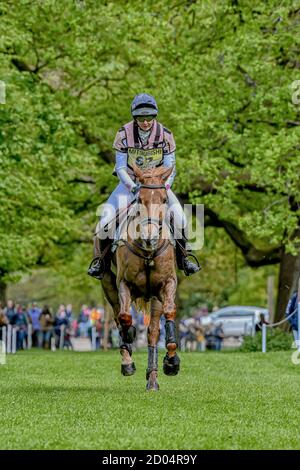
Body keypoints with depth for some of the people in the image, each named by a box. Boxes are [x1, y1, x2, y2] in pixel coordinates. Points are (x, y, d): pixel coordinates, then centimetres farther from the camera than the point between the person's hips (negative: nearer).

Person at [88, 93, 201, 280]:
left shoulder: (165, 135, -13)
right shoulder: (124, 134, -15)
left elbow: (169, 168, -8)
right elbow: (120, 168, -12)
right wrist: (132, 186, -29)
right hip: (130, 182, -1)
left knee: (180, 218, -17)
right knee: (106, 217, -18)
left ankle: (183, 258, 6)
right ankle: (101, 260, 1)